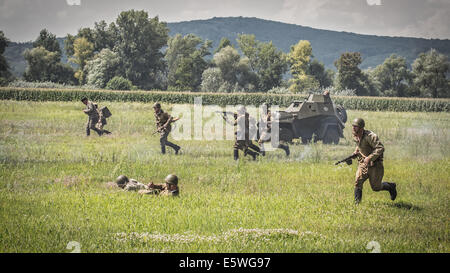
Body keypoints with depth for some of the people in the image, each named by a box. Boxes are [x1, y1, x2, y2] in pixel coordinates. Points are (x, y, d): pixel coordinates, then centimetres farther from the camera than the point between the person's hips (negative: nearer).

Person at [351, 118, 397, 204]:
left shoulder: (370, 136, -24)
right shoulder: (355, 136, 1)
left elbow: (380, 148, -28)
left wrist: (369, 157, -32)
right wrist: (356, 151, 6)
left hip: (374, 164, -6)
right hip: (363, 163, 6)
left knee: (376, 187, 3)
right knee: (358, 182, -10)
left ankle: (391, 187, 31)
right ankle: (357, 204, -5)